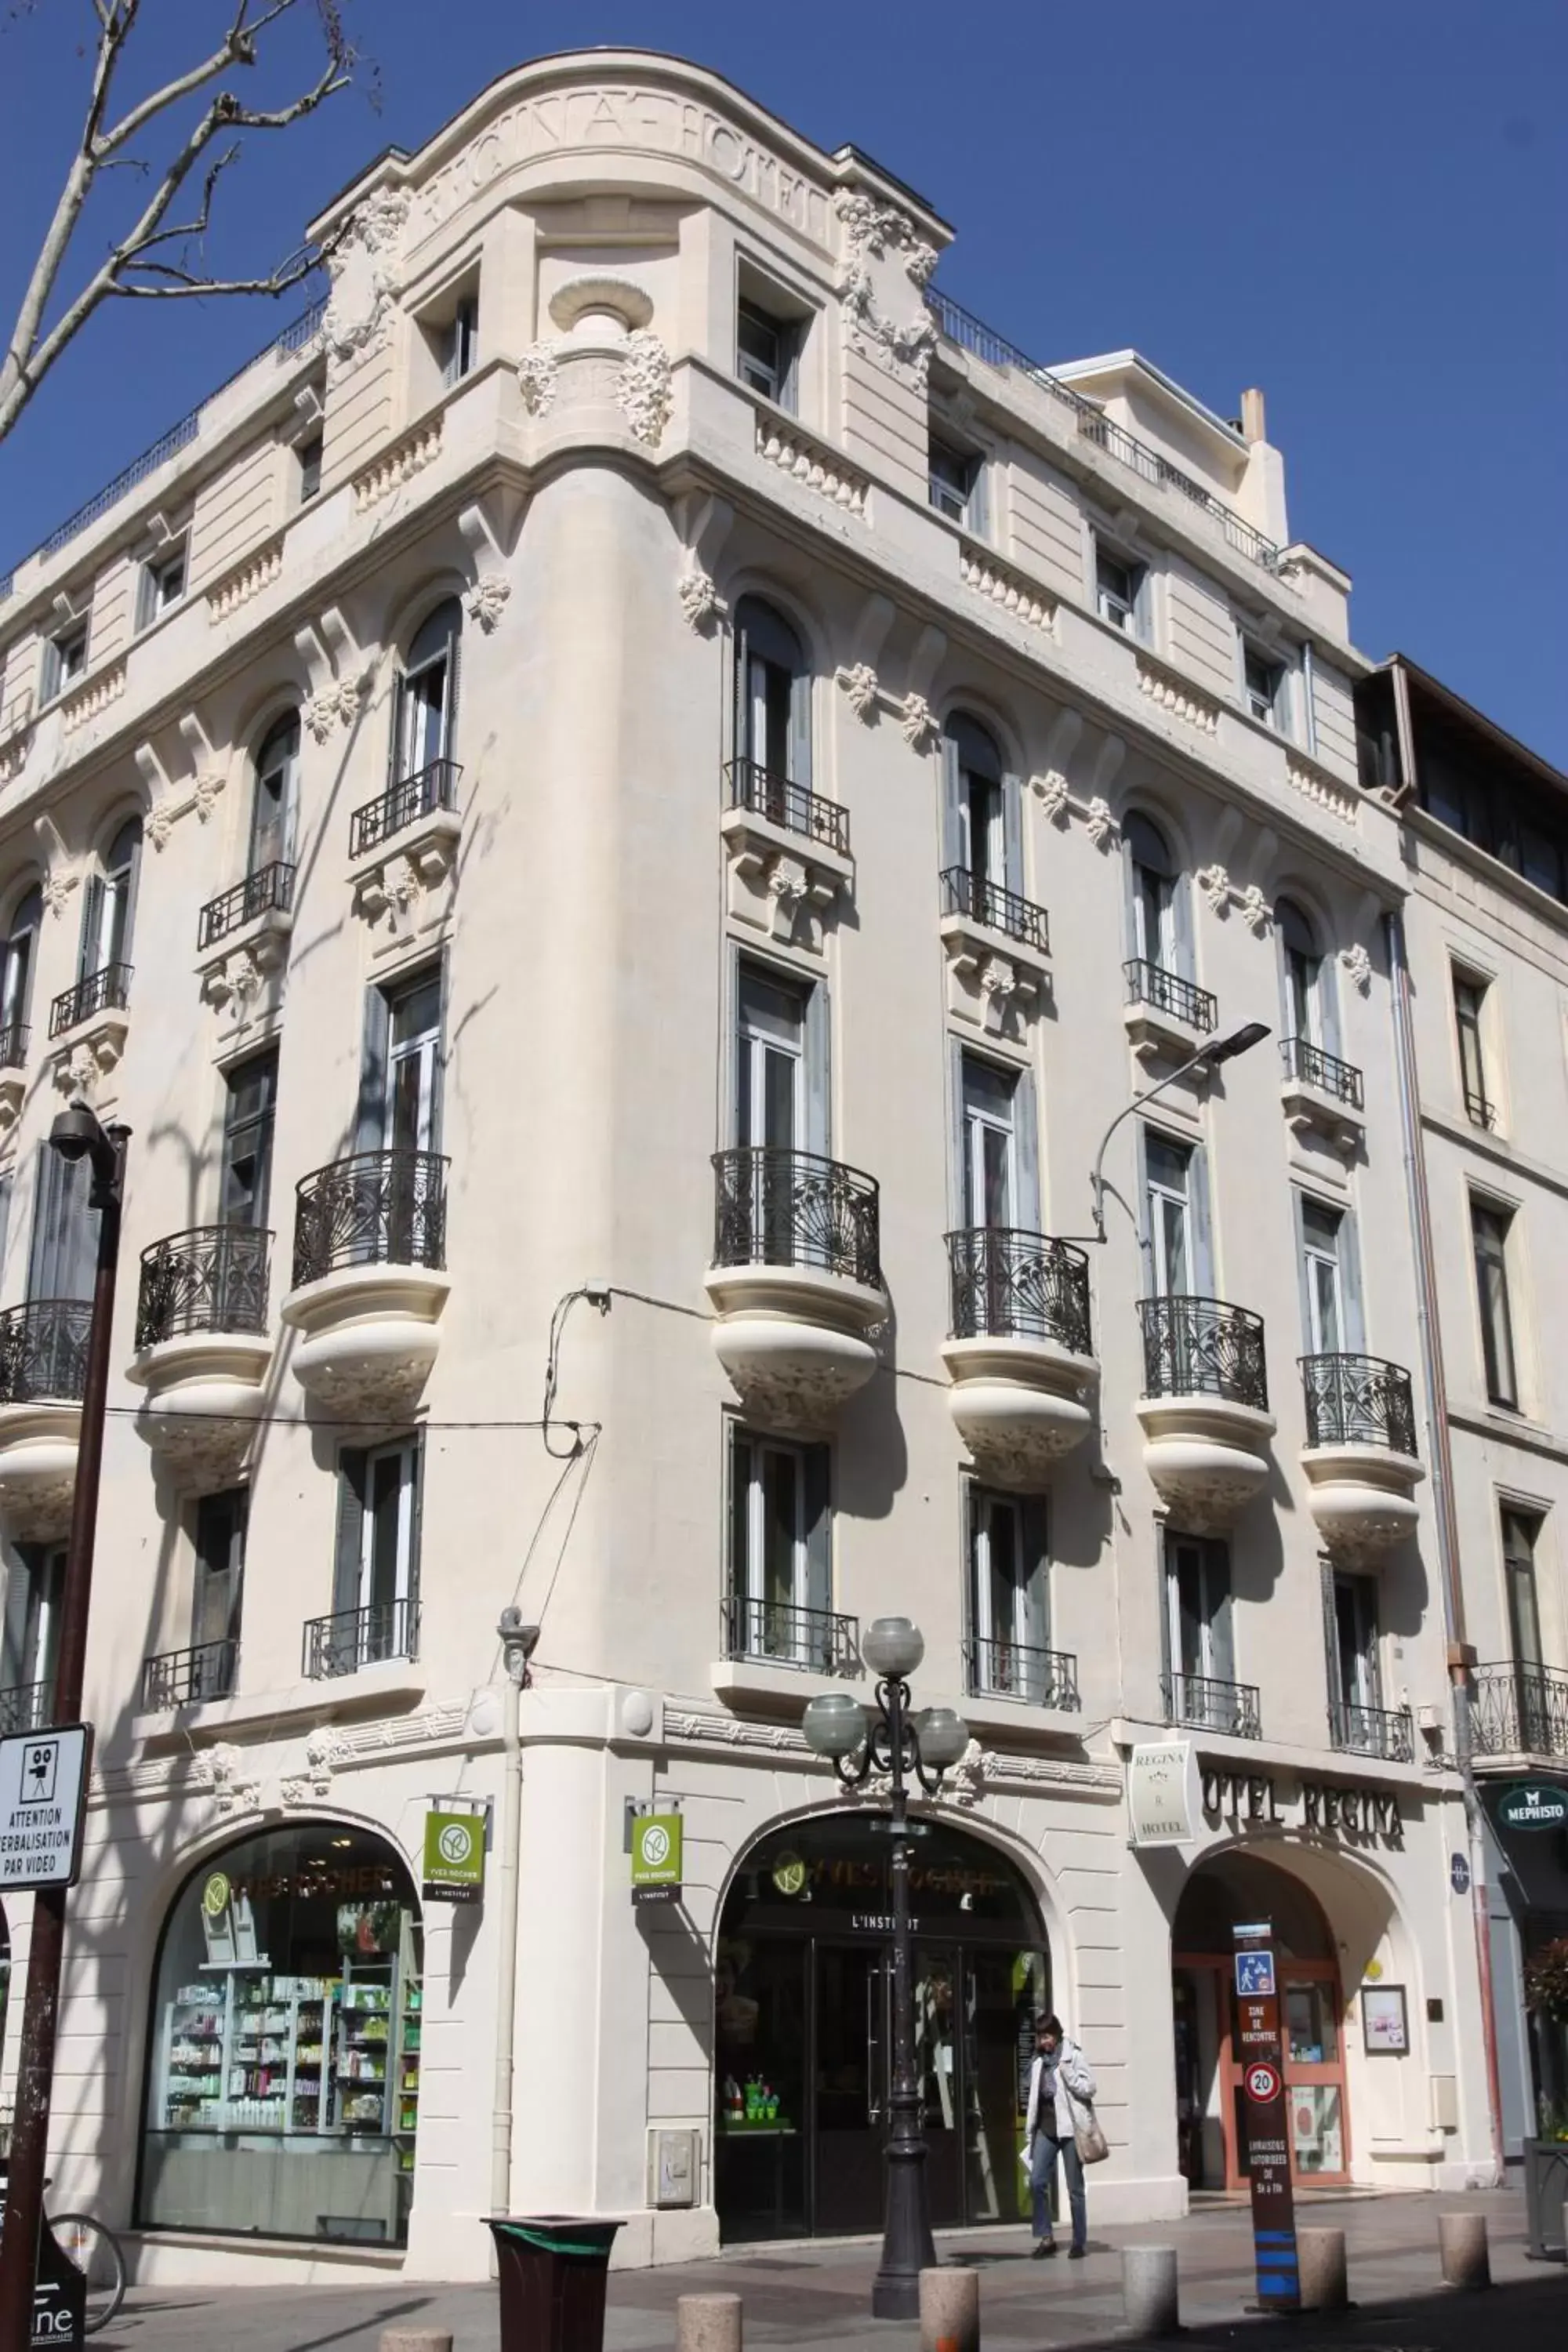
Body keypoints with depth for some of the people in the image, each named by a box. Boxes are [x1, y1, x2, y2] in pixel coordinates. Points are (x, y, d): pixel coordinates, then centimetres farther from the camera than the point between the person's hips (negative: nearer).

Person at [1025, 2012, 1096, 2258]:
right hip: (1046, 2128, 5)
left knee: (1075, 2188, 2)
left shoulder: (1073, 2056, -2)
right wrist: (1030, 2130, 14)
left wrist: (1066, 2072, -20)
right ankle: (1046, 2237, 2)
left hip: (1069, 2127, -5)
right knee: (1037, 2181, -8)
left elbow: (1089, 2088, -8)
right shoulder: (1039, 2061, 12)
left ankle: (1080, 2242, 12)